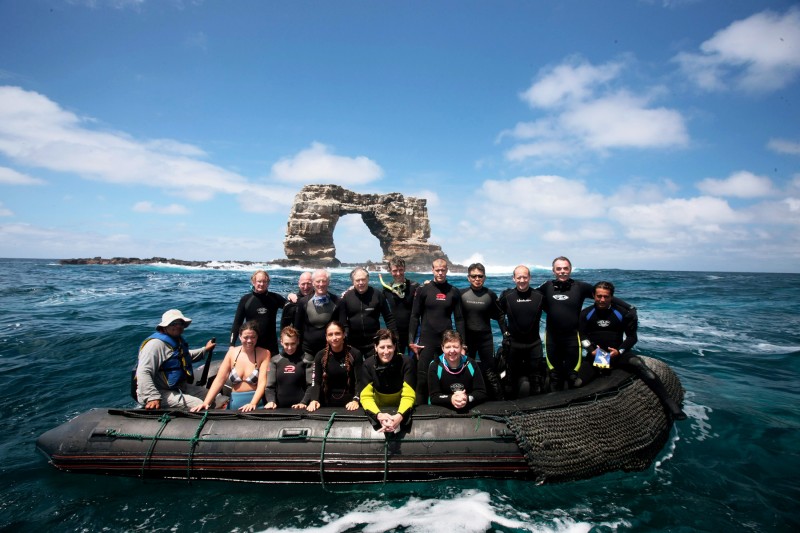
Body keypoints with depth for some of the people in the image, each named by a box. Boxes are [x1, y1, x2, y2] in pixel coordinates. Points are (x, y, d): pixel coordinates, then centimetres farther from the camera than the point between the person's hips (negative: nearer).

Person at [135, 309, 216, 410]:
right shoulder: (156, 344, -20)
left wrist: (205, 349, 32)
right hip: (161, 393, -10)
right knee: (199, 405, -25)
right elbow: (143, 372, -28)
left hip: (177, 389, 10)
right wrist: (153, 397, -35)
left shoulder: (178, 341, 13)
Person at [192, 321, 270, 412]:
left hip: (257, 403, -3)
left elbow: (262, 383, -11)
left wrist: (253, 403, -25)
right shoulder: (232, 352, 5)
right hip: (234, 402, 3)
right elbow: (219, 380, 2)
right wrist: (206, 403, -9)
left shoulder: (264, 354, -4)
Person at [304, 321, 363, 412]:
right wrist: (314, 400, -18)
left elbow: (359, 381, -8)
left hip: (349, 403, -2)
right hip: (328, 404, 2)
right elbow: (316, 382, -1)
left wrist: (356, 400, -24)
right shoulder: (320, 356, 2)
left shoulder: (355, 354, -5)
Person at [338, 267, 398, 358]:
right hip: (353, 344, 1)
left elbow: (389, 318, 1)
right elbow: (342, 321, 0)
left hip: (373, 343, -1)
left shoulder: (377, 295, -2)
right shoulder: (346, 297, -1)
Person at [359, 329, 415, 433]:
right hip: (378, 408, 1)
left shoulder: (405, 362, -16)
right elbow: (366, 396, -15)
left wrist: (399, 416, -36)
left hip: (400, 408, -1)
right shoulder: (368, 364, -14)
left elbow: (408, 395, -17)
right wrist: (379, 415, -33)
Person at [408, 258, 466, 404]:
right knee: (422, 378, 0)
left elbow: (459, 319, 7)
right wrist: (411, 340, -5)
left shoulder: (454, 292, 5)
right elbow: (414, 316, 0)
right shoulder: (423, 290, 0)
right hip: (426, 341, -2)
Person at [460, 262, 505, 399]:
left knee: (490, 373, 1)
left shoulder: (490, 295, -2)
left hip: (486, 338, -1)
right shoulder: (462, 294, -3)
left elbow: (500, 316, 3)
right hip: (467, 338, 1)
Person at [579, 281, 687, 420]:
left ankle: (668, 402, -31)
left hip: (617, 353, -1)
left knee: (638, 364, -31)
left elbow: (632, 336, 5)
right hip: (595, 355, 1)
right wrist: (591, 350, -15)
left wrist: (619, 351, -11)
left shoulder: (622, 313, 2)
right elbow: (582, 336, 3)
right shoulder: (586, 314, 2)